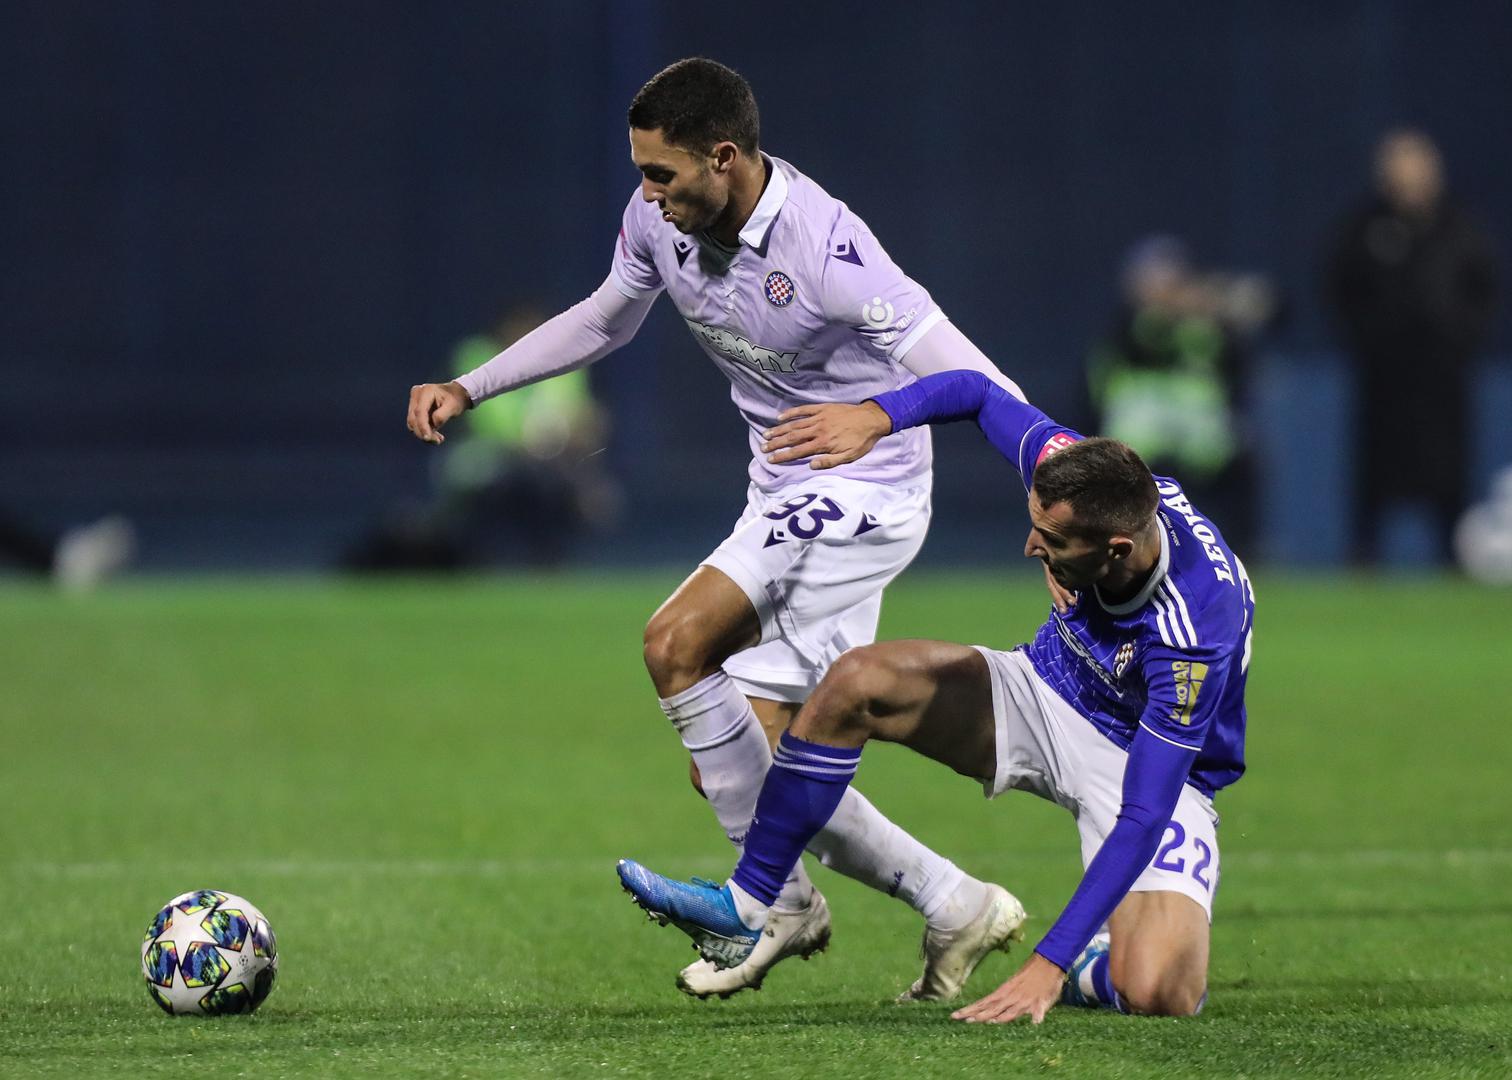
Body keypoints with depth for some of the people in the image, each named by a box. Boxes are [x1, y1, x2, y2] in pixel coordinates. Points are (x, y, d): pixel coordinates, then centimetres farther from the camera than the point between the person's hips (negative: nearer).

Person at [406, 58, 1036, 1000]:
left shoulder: (823, 245, -27)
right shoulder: (660, 220, -4)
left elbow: (954, 370, -29)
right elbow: (603, 321, 19)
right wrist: (469, 388, 15)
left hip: (863, 489, -8)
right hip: (783, 495, 8)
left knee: (677, 645, -22)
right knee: (750, 762, 2)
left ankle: (781, 900, -9)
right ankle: (956, 909, 12)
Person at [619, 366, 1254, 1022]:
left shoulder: (1192, 636, -40)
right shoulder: (1079, 482, -25)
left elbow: (1142, 820, -39)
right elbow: (978, 393, -5)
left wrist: (1048, 966, -42)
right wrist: (876, 416, -23)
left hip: (1157, 767, -5)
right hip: (1051, 692, 6)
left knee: (1158, 994, -29)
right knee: (855, 683, -16)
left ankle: (1096, 964, 10)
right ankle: (743, 911, -1)